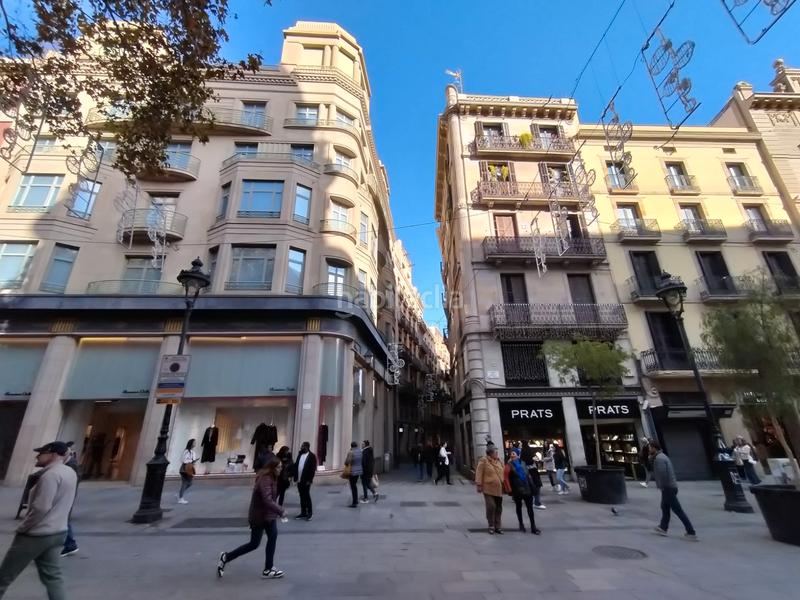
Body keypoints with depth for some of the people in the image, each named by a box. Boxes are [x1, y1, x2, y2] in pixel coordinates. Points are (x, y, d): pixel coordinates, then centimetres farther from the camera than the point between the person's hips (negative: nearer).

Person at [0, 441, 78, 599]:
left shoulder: (51, 474, -21)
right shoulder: (70, 473, 9)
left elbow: (41, 508, -23)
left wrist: (23, 528, -13)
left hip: (36, 535, -8)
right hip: (58, 532, 8)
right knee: (52, 576, 12)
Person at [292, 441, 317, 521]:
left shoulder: (312, 456, -11)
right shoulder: (300, 455, 10)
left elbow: (313, 469, -13)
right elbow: (296, 466, 10)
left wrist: (309, 480, -16)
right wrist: (295, 477, 3)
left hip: (306, 481, -6)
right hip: (299, 480, 6)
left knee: (307, 496, 2)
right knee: (301, 497, 13)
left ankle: (309, 513, 14)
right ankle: (303, 513, 24)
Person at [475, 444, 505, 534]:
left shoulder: (499, 461, 8)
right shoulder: (484, 461, -11)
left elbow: (504, 473, 15)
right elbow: (479, 474, -11)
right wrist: (479, 485, -13)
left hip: (499, 489, 6)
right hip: (488, 488, -6)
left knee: (498, 508, 11)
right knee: (491, 507, -8)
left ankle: (498, 526, 24)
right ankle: (491, 526, 11)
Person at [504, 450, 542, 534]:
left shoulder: (522, 463, 5)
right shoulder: (509, 465, -11)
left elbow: (528, 475, 11)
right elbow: (505, 478, -14)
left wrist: (532, 486, 7)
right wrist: (509, 490, -17)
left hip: (527, 489, 4)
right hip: (517, 490, -3)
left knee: (530, 508, 5)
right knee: (519, 507, 12)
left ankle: (533, 527, 12)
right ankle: (521, 524, 28)